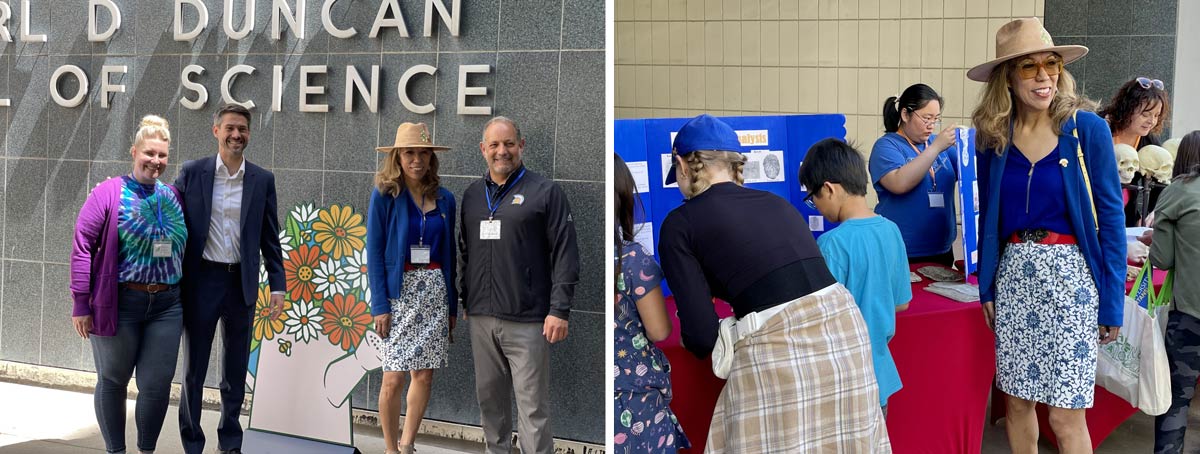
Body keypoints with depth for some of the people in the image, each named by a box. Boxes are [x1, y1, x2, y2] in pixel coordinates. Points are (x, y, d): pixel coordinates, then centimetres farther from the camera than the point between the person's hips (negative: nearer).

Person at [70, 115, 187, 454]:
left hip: (166, 307, 3)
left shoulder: (172, 197, 9)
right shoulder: (109, 193, -5)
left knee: (158, 385, 4)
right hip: (119, 304, -3)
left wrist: (183, 295, 9)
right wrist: (81, 303, -11)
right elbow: (82, 245, -8)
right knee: (113, 382, 10)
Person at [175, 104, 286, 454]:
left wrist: (277, 286, 1)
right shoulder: (192, 173, -1)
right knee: (194, 368, 7)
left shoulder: (263, 180, 4)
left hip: (242, 283, 2)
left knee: (236, 370, 12)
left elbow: (270, 238, 6)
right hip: (201, 280, -1)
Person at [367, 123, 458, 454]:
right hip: (398, 291, -4)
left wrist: (452, 305, 9)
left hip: (435, 291, 4)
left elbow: (449, 253, 11)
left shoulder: (444, 199, 7)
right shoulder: (384, 195, -3)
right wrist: (380, 305, -11)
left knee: (424, 376, 3)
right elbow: (374, 252, -5)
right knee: (393, 378, -4)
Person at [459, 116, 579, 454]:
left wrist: (559, 311, -13)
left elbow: (565, 254, -7)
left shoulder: (545, 192, -3)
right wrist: (464, 299, 16)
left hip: (526, 320, -5)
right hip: (481, 317, 5)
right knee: (489, 397, 13)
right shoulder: (472, 195, 13)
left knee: (532, 405, -3)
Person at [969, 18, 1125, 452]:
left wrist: (1112, 300, -6)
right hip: (1013, 273, 4)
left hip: (1070, 274, -4)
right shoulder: (993, 135, 2)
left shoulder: (1087, 128, -8)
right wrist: (986, 286, 9)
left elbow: (1110, 215, -5)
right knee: (1017, 401, 11)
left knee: (1065, 414, -1)